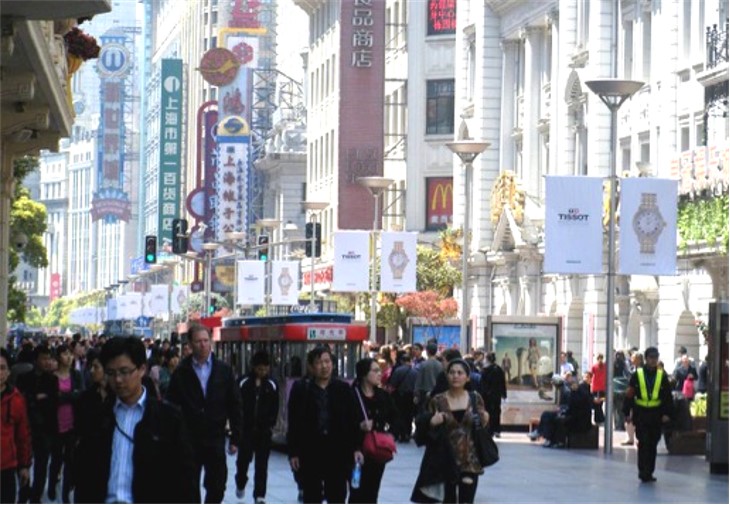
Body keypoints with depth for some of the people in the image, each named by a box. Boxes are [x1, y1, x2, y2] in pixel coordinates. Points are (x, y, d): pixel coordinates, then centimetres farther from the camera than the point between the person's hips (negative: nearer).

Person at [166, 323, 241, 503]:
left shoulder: (224, 370, 3)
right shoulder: (181, 372, -2)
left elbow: (234, 406, 3)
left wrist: (235, 438, -1)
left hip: (216, 439, 1)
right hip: (189, 440, -1)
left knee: (216, 488, 6)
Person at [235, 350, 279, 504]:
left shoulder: (271, 385, 2)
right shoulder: (245, 383, -4)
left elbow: (275, 408, 5)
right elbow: (238, 405, -3)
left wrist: (270, 424, -5)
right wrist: (239, 424, -8)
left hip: (264, 429, 1)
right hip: (247, 428, -1)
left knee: (262, 463, 0)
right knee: (244, 458, 4)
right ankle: (240, 484, 32)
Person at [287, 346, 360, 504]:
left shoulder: (343, 389, 4)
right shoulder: (301, 389, 0)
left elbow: (352, 421, 4)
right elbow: (293, 424, -1)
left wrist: (355, 448, -4)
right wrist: (293, 452, -5)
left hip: (338, 451, 1)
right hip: (310, 451, -1)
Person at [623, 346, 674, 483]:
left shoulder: (662, 376, 6)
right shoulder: (637, 375, 0)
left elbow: (668, 396, 6)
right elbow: (629, 394, 1)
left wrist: (667, 413, -2)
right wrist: (627, 412, -3)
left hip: (656, 414, 2)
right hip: (641, 414, -2)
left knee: (652, 444, 8)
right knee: (644, 443, -8)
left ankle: (649, 472, 17)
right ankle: (643, 472, -5)